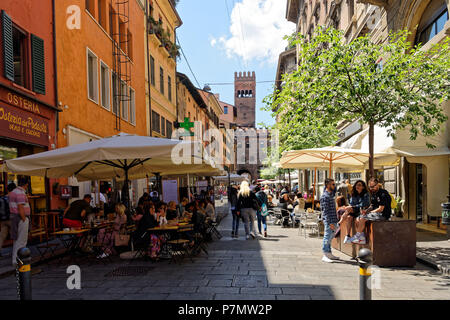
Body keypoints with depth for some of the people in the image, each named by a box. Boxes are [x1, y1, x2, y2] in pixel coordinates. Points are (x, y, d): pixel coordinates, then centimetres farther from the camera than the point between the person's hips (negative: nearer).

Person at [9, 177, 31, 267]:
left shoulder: (13, 192, 13)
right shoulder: (21, 193, -18)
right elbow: (20, 208, -22)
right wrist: (24, 220, -18)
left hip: (14, 216, 10)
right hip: (21, 218, -10)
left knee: (16, 239, 17)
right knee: (21, 240, -4)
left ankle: (15, 259, 26)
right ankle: (16, 261, -2)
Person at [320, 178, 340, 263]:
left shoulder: (331, 194, 10)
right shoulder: (325, 196, -15)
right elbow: (325, 211, -19)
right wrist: (330, 223, -22)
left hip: (333, 220, 9)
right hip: (329, 221, -9)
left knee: (330, 237, 14)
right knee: (327, 237, -5)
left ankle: (329, 254, 22)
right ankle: (325, 256, 0)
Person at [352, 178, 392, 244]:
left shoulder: (383, 194, -15)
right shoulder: (373, 194, 13)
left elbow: (380, 209, -18)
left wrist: (369, 212, -11)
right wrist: (366, 211, -4)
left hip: (383, 215, -9)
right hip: (375, 213, 9)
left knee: (362, 218, -23)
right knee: (358, 219, -5)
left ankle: (356, 237, -11)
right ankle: (362, 238, -7)